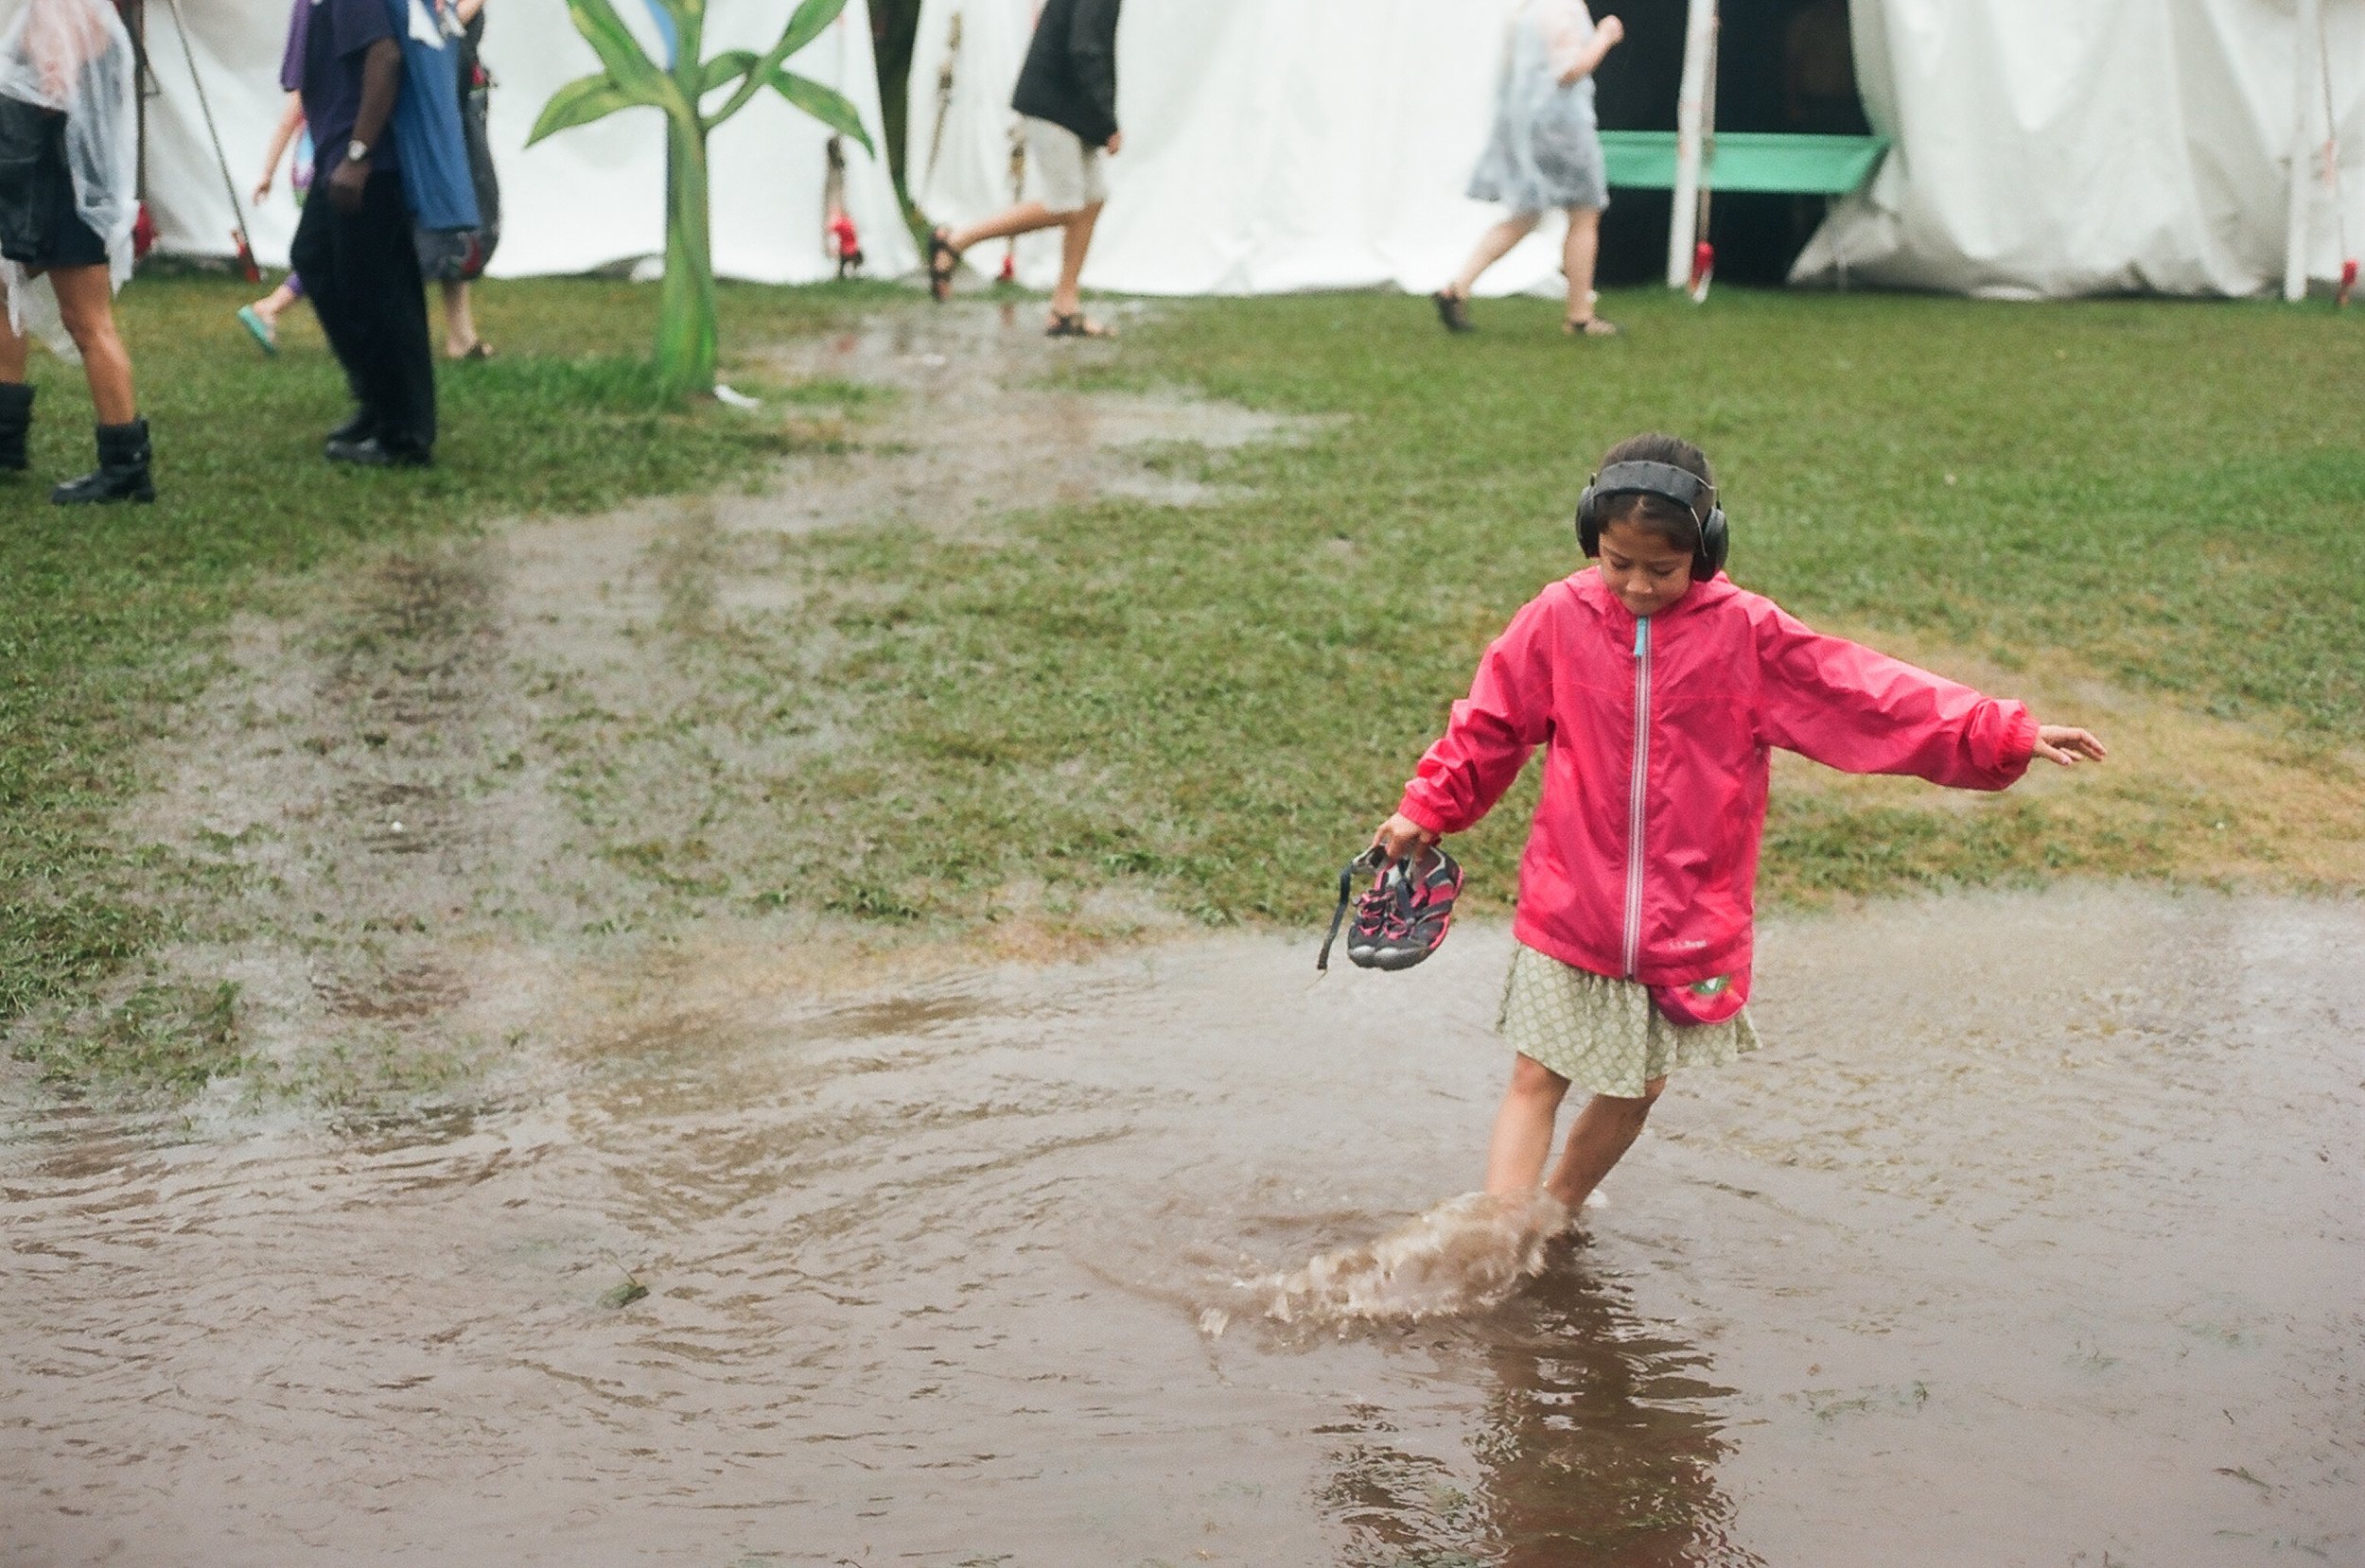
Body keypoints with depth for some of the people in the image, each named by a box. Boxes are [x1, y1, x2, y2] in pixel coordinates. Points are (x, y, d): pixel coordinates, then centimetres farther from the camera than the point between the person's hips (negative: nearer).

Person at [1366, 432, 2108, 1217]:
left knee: (1636, 1090, 15)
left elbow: (1868, 693, -7)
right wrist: (1427, 809, 7)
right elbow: (1490, 724, 8)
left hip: (1689, 923, 1)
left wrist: (2006, 736, -11)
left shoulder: (1746, 632, -7)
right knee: (1535, 1082, -1)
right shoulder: (1559, 619, -5)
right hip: (1569, 910, -1)